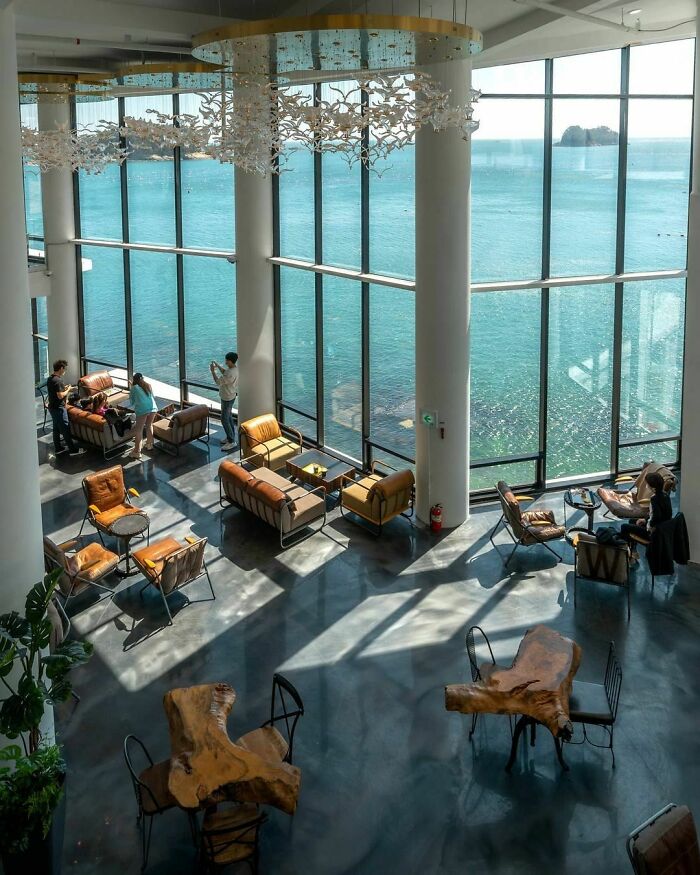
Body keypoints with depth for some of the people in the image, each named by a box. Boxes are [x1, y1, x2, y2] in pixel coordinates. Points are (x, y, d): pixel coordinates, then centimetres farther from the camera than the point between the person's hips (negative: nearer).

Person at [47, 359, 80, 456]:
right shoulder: (58, 380, -23)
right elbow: (60, 396, -26)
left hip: (52, 407, 10)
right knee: (65, 429, -2)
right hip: (59, 408, -10)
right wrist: (68, 390, -10)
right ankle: (72, 449, 4)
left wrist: (64, 388, 11)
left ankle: (58, 448, 24)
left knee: (56, 429, 17)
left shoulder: (50, 379, 7)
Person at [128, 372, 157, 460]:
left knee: (139, 430, 0)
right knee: (149, 425, 27)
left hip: (142, 409, -5)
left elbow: (132, 401, 16)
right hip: (153, 408, 5)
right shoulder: (148, 386, 20)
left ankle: (137, 452, -1)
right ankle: (149, 444, 40)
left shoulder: (134, 388, 9)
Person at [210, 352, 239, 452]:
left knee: (224, 420, -2)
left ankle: (231, 442, 4)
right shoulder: (235, 368, -2)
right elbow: (225, 372, 19)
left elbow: (218, 382, -25)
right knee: (229, 417, 21)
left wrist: (213, 371, -15)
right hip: (231, 396, 10)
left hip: (227, 398, -10)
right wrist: (218, 366, 9)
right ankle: (231, 437, 33)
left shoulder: (231, 374, -32)